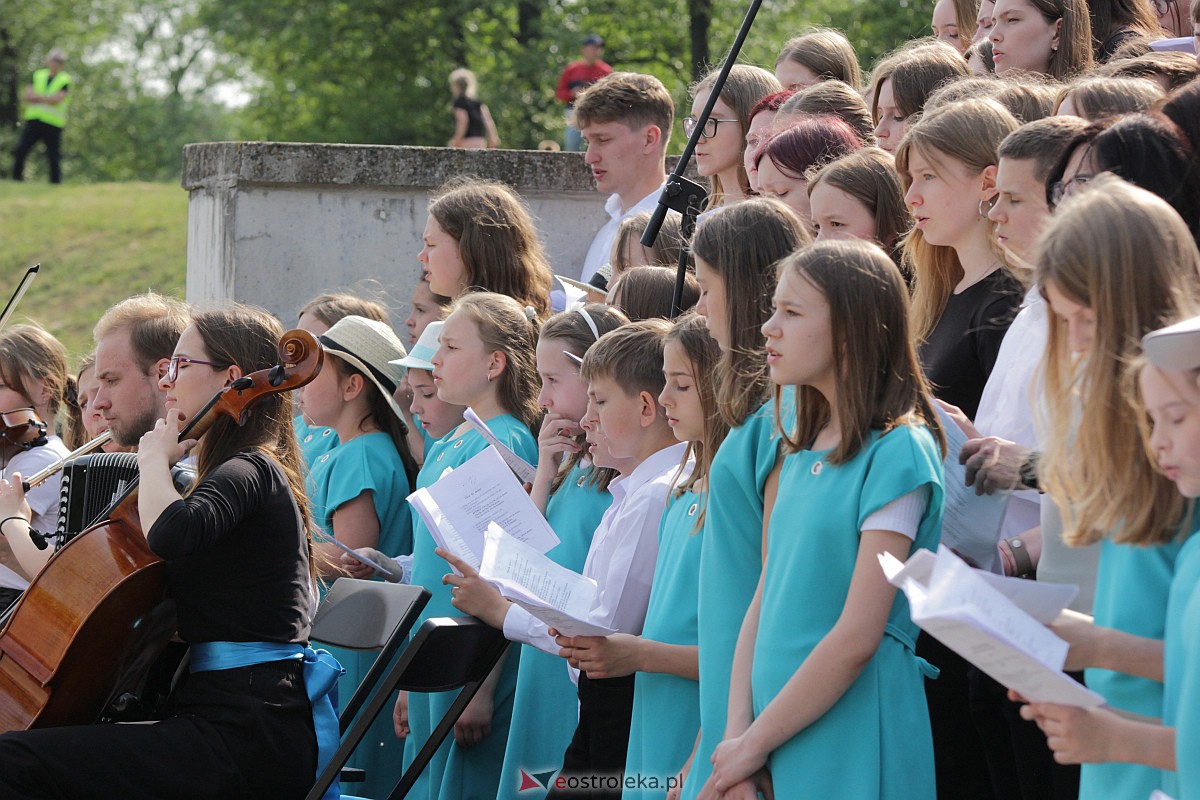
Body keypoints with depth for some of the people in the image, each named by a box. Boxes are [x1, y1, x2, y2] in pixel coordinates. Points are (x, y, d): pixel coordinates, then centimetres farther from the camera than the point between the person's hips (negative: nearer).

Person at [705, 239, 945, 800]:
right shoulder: (802, 448, 11)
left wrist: (754, 744, -12)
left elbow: (857, 638, -16)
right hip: (773, 751, 7)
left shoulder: (897, 453, -12)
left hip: (850, 751, -7)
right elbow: (764, 601, 10)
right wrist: (737, 733, -2)